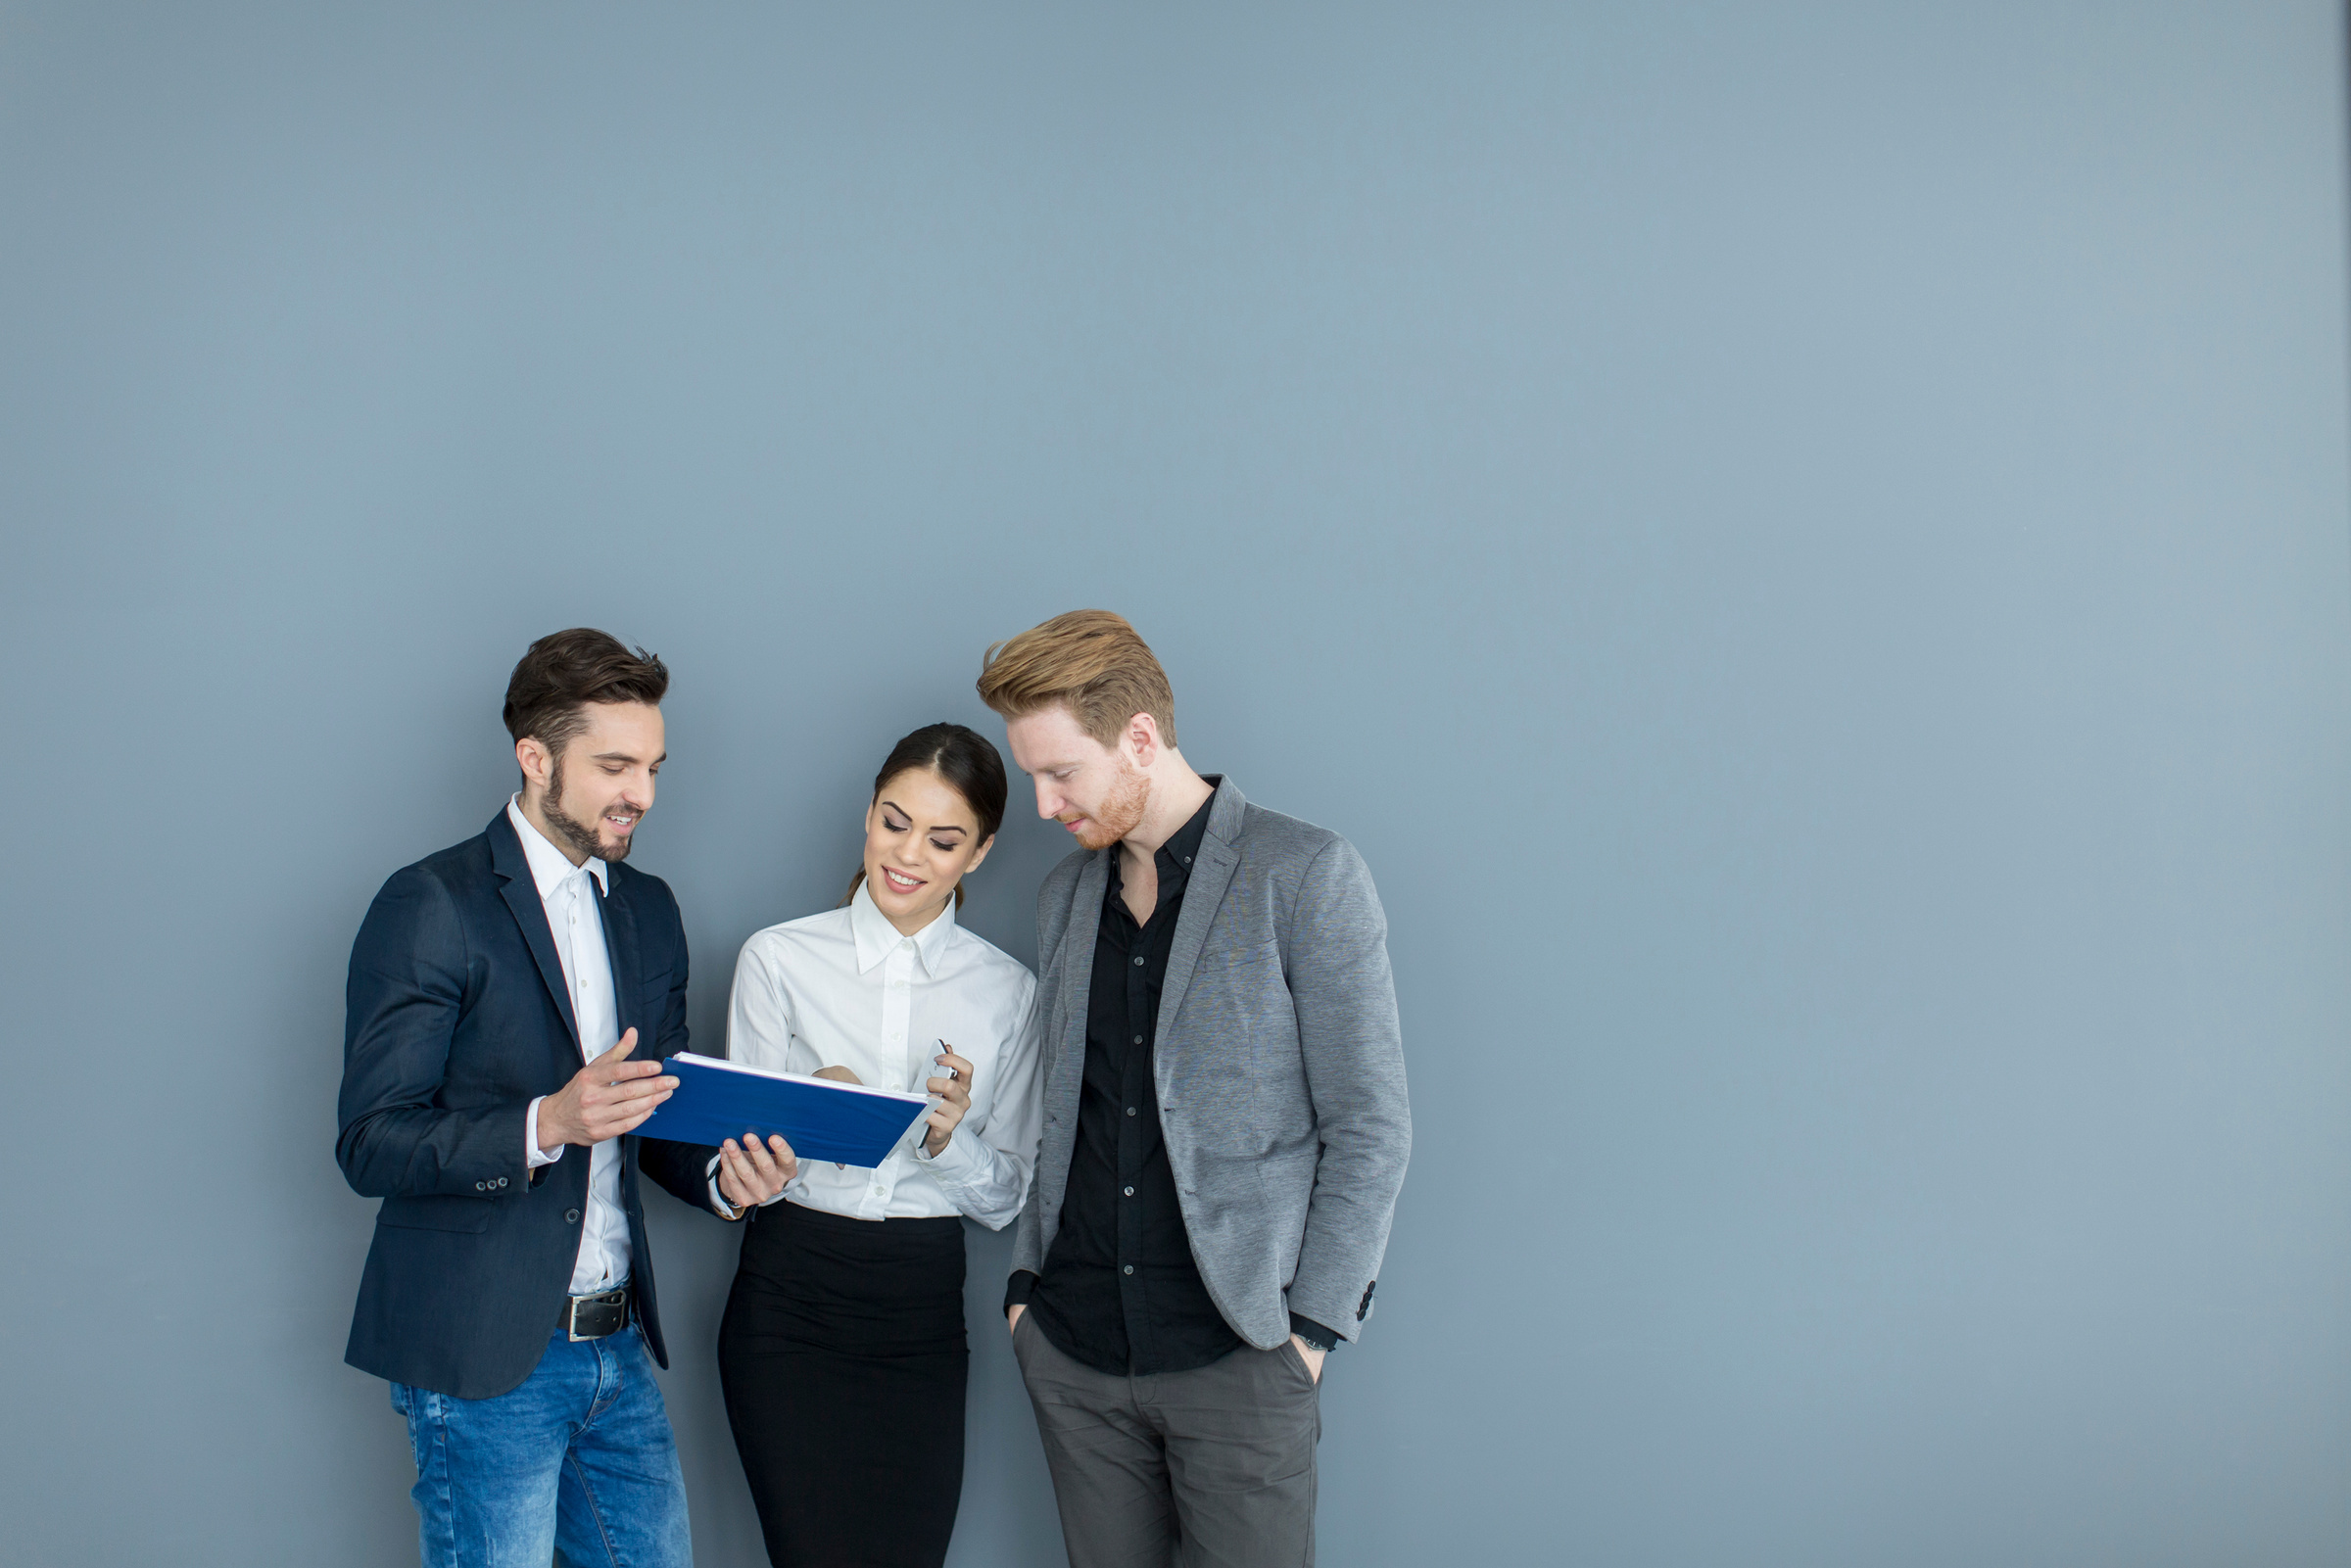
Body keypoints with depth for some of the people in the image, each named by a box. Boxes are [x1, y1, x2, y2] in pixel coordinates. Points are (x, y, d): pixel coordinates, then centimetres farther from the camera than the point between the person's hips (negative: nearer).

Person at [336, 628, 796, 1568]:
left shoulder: (648, 910, 13)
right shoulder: (431, 908, -9)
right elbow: (370, 1145, -13)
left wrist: (719, 1174, -3)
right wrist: (545, 1126, -27)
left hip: (619, 1347, 7)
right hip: (484, 1352, -6)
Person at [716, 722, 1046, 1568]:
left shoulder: (1007, 991, 7)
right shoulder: (780, 959, 1)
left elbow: (1006, 1196, 8)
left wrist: (949, 1135, -12)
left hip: (923, 1311, 2)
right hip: (790, 1300, -2)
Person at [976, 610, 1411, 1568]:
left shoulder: (1305, 875, -6)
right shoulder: (1065, 896, 13)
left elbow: (1369, 1127, -7)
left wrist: (1312, 1326, -11)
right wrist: (1027, 1282, 8)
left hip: (1236, 1356, -5)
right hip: (1074, 1354, 5)